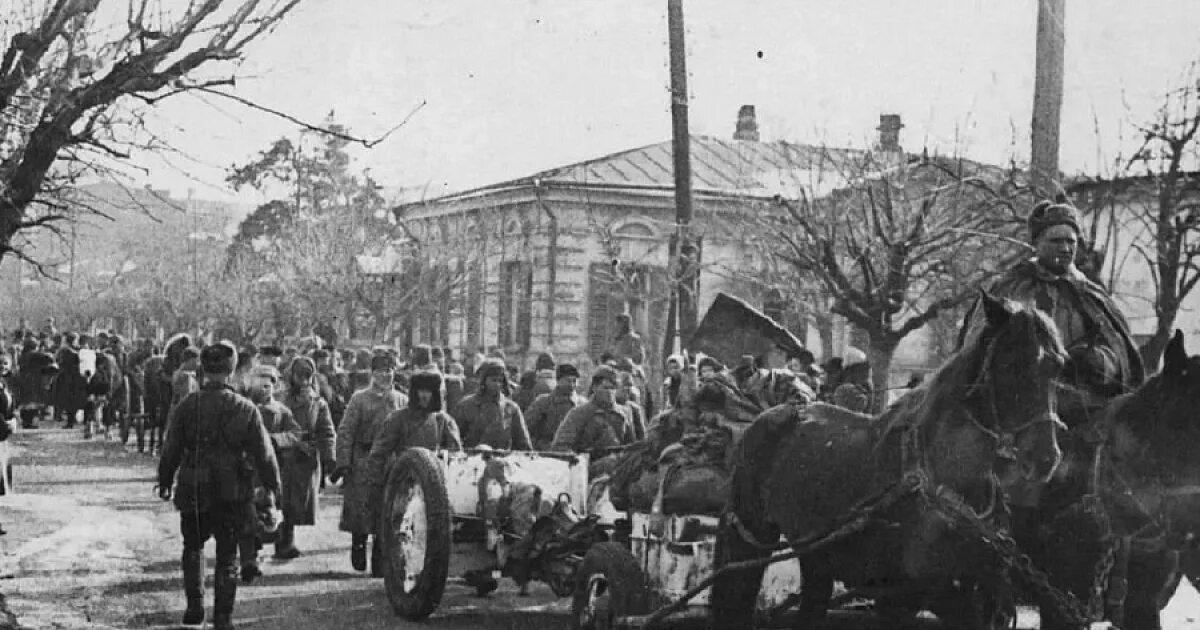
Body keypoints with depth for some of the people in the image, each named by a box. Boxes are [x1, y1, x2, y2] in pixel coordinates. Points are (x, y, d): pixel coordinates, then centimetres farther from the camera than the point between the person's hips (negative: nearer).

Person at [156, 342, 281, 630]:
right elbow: (264, 454, -5)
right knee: (227, 555, 11)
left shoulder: (186, 406, -8)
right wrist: (273, 485, 8)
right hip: (233, 494, 0)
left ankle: (195, 605, 16)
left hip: (193, 491, 0)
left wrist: (165, 482, 13)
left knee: (193, 546, 22)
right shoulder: (246, 409, -9)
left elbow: (171, 450, -1)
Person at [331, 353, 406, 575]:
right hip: (363, 463, -2)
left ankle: (380, 564, 9)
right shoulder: (359, 398, 3)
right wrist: (343, 463, -10)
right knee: (360, 510, -1)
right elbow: (345, 432, -2)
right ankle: (358, 547, 24)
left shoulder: (402, 401, 10)